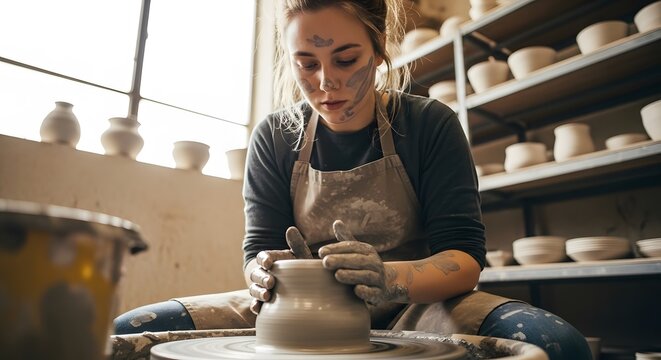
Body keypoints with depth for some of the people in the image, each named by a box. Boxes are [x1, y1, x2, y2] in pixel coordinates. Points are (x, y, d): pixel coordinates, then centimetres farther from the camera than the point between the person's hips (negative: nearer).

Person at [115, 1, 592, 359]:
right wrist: (266, 273, -26)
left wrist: (391, 279, -33)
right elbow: (261, 249, -1)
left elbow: (465, 258, -11)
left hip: (414, 309, 0)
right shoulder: (275, 137, 0)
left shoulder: (431, 124, -6)